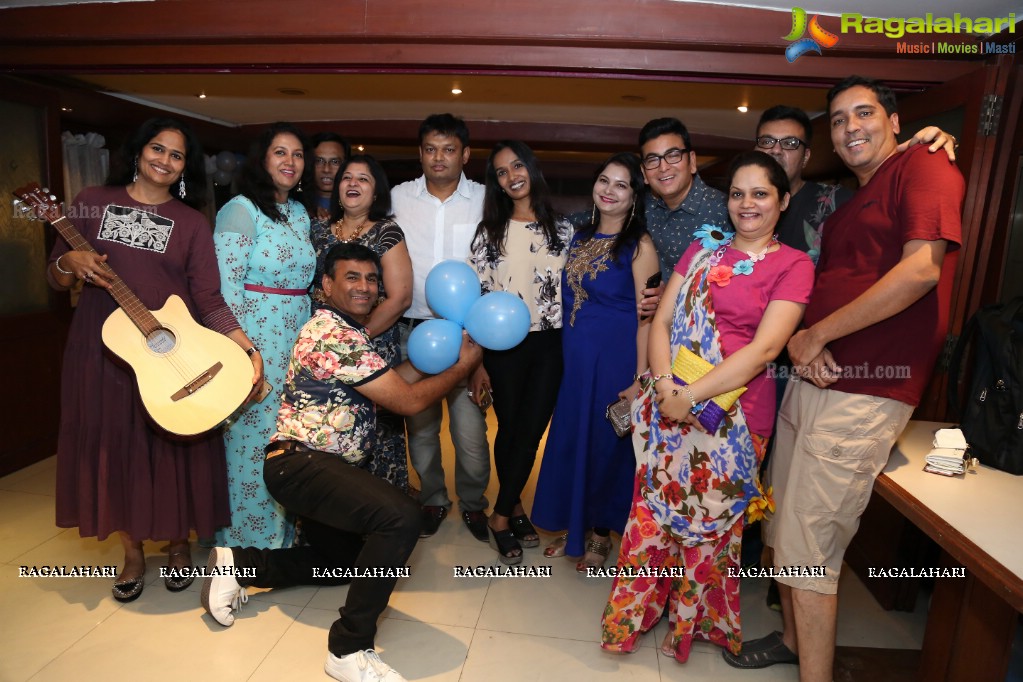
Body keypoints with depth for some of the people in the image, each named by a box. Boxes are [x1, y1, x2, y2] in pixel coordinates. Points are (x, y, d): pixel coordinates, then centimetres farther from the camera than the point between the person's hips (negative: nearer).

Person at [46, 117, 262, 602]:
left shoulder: (191, 223, 1)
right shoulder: (92, 202, 5)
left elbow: (210, 301, -6)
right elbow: (56, 280, 10)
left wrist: (248, 352, -17)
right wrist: (70, 262, -13)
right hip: (102, 352, 2)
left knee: (173, 453, 6)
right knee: (114, 452, 10)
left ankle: (179, 546, 30)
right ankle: (133, 555, 30)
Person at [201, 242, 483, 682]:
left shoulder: (352, 333, 16)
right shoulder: (332, 334, -17)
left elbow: (396, 380, 14)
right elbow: (408, 401, -17)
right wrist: (463, 366, -5)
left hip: (325, 468, 11)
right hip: (300, 464, -11)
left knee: (347, 562, 24)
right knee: (400, 517, -31)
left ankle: (238, 563, 25)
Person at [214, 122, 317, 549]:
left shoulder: (300, 213, 13)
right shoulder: (242, 209, -8)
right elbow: (225, 285, -14)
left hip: (297, 339, 7)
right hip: (255, 339, -7)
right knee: (253, 435, 2)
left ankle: (283, 527, 30)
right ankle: (250, 535, 20)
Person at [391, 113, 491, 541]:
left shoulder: (485, 200, 3)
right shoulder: (398, 197, 7)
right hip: (413, 327, 2)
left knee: (470, 429, -3)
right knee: (420, 424, 11)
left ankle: (473, 502, 22)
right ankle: (432, 499, 32)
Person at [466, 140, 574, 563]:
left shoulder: (562, 229, 5)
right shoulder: (489, 232, 1)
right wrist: (477, 363, -6)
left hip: (550, 344, 1)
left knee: (531, 431, 2)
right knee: (509, 429, 7)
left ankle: (502, 514, 18)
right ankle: (514, 508, 26)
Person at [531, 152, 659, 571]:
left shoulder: (639, 245, -9)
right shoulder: (580, 237, 10)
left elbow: (647, 316, -13)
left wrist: (640, 379, -17)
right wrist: (562, 356, 10)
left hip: (616, 358, -6)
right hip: (574, 356, 6)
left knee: (605, 444, 6)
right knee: (570, 440, 13)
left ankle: (602, 534, 28)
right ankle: (574, 526, 33)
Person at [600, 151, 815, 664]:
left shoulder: (793, 265, -3)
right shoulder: (703, 248, 11)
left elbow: (765, 348, -13)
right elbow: (662, 321, 5)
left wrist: (692, 395, -17)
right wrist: (664, 384, -11)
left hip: (733, 416, -3)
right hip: (670, 405, 4)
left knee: (709, 521, 11)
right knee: (653, 509, 11)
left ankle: (695, 619, 36)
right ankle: (633, 612, 32)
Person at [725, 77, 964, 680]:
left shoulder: (925, 167, -3)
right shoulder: (848, 206, 24)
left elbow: (921, 269, -18)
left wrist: (819, 334, -13)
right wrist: (798, 337, 3)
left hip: (865, 393, -9)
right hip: (813, 381, 9)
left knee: (807, 547, -5)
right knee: (784, 530, 17)